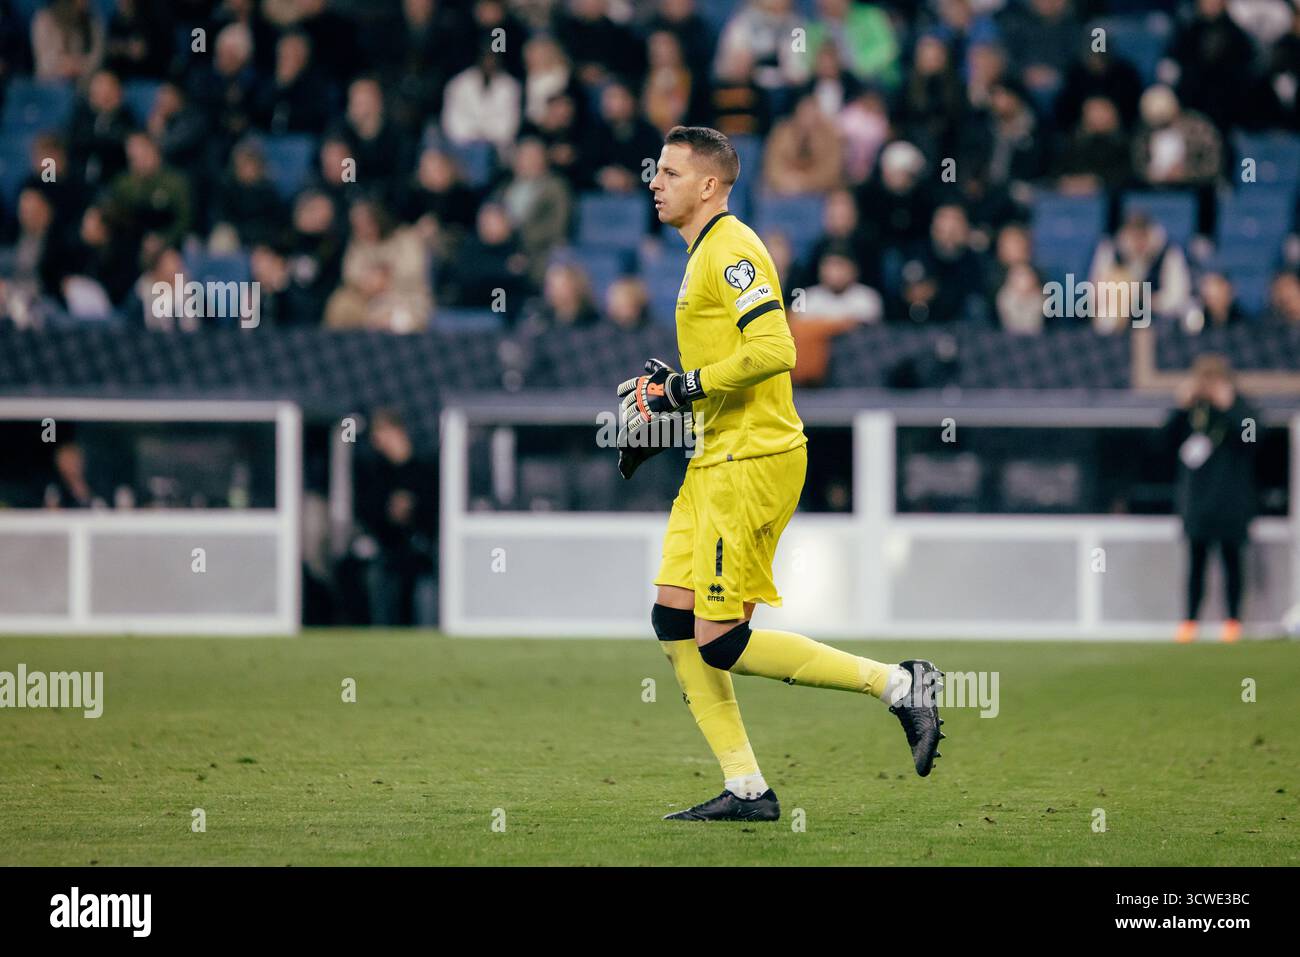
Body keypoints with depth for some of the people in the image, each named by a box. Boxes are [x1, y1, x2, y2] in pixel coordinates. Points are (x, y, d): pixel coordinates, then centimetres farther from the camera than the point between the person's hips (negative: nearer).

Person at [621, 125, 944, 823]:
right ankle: (746, 791, 7)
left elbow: (774, 349, -25)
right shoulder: (704, 254, 19)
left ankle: (899, 686, -5)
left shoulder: (731, 249, -13)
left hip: (752, 461, -10)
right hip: (716, 460, 10)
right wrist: (668, 388, 15)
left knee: (720, 642, -11)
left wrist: (685, 389, -18)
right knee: (674, 620, 5)